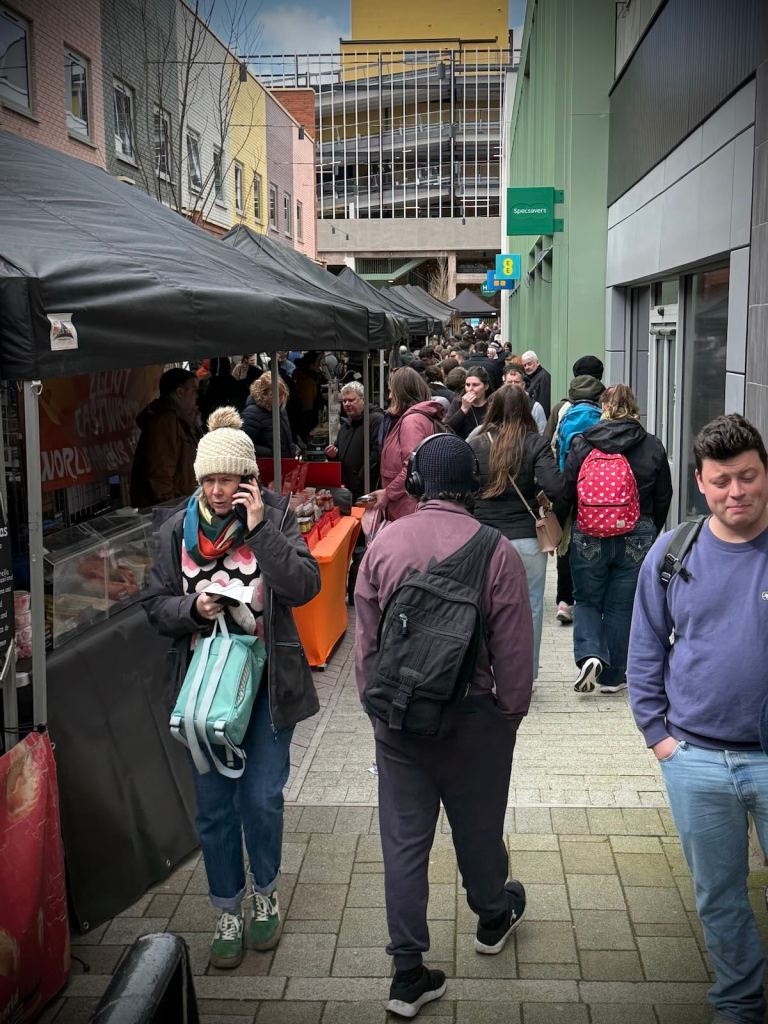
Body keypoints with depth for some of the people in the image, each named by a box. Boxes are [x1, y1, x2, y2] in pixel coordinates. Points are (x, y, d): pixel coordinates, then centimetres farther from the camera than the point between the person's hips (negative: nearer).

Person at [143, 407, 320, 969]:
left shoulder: (275, 517, -7)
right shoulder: (177, 530, 0)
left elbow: (304, 586, -18)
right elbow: (158, 604, 4)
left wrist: (261, 527, -23)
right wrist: (193, 608, -16)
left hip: (267, 682, -2)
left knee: (262, 797, 4)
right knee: (214, 805, 10)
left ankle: (265, 893, 32)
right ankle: (229, 912, 29)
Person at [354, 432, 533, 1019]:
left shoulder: (384, 544, -6)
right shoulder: (496, 551, -13)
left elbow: (365, 639, 1)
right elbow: (514, 648, -9)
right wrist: (511, 713, 6)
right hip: (472, 715, -1)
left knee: (404, 839, 9)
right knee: (477, 825, 20)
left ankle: (408, 973, 15)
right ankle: (493, 917, 46)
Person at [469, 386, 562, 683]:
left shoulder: (475, 444, 1)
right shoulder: (535, 444, -4)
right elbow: (554, 487, -16)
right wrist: (531, 489, 4)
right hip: (526, 538, -2)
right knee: (529, 607, 11)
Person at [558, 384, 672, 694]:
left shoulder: (582, 444, -6)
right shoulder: (653, 447, -1)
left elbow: (565, 494, -4)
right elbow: (663, 498, 6)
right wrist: (650, 534, 19)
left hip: (588, 537, -1)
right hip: (636, 540, 1)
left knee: (586, 600, 16)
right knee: (621, 606, 11)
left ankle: (589, 654, -7)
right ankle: (613, 676, 17)